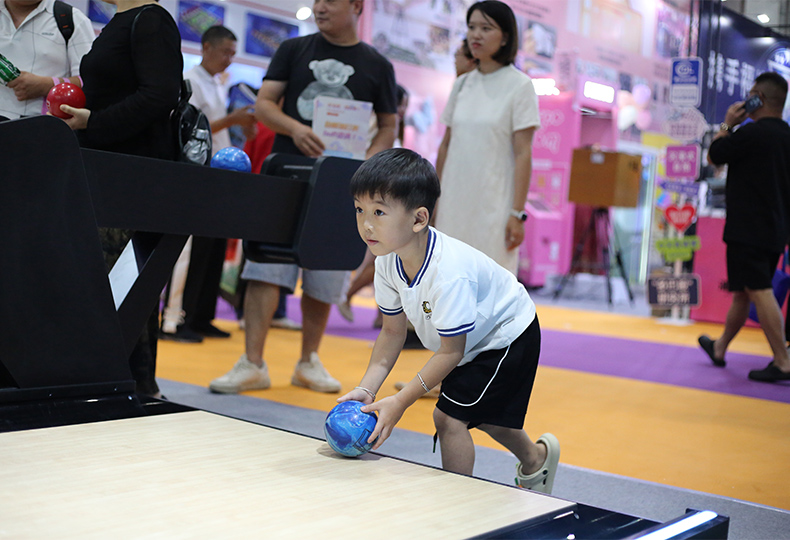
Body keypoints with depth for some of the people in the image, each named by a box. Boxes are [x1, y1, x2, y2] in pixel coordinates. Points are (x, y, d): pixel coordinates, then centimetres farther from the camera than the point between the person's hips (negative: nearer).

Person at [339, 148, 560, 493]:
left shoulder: (449, 273, -41)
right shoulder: (387, 262, -18)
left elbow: (451, 351, -32)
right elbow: (393, 331, -8)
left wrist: (402, 400, -32)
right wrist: (366, 389, -18)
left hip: (507, 335, -8)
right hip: (470, 340, 8)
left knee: (449, 416, -14)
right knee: (476, 413, 25)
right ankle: (536, 458, 53)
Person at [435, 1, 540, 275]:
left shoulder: (519, 85, -5)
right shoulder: (462, 84, 10)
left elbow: (523, 154, -9)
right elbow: (446, 145, 14)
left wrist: (517, 213, -14)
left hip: (493, 202, -5)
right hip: (455, 199, 5)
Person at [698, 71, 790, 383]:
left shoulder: (751, 133, -15)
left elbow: (713, 156, -3)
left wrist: (727, 124, 6)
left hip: (748, 229, -9)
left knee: (760, 292, -9)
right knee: (741, 291, 17)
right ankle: (719, 348, 32)